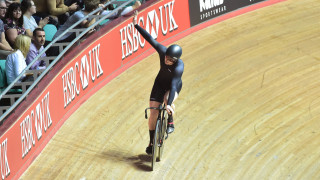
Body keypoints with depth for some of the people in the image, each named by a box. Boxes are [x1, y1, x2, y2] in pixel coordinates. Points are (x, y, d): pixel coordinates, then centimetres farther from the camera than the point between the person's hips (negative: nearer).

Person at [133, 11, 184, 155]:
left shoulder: (179, 67, -37)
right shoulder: (162, 51, -28)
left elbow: (173, 86, -43)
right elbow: (150, 39, -20)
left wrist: (168, 104, -51)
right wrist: (136, 25, -19)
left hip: (173, 86, -3)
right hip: (160, 83, 4)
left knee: (168, 100, -37)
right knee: (153, 113, -3)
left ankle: (170, 123, -7)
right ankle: (151, 143, 13)